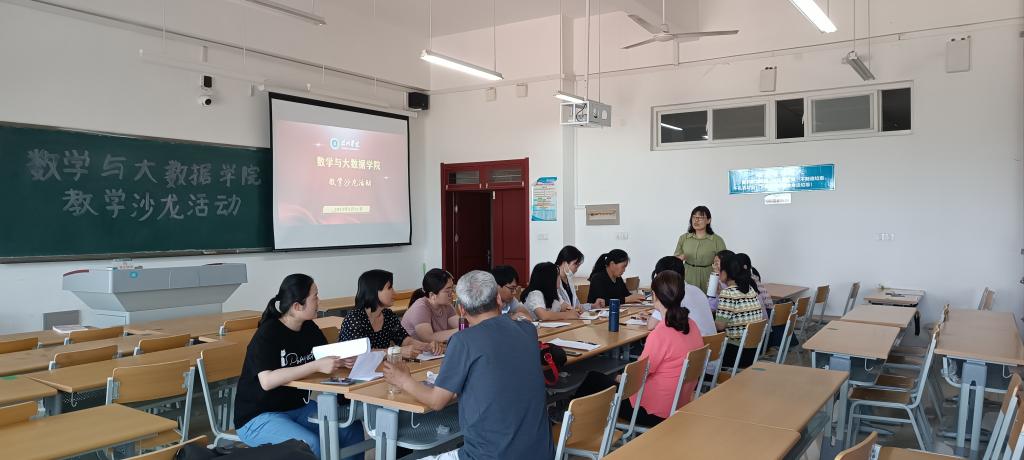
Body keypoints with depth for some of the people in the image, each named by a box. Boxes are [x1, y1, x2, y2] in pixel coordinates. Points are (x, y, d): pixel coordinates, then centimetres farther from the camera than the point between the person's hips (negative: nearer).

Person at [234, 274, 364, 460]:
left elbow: (327, 359, 5)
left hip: (297, 408, 7)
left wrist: (344, 359, -18)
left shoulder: (309, 328, 1)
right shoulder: (267, 334, -20)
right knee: (311, 445, -30)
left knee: (353, 429, -8)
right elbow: (267, 381, -32)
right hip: (259, 416, -7)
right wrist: (316, 366, -36)